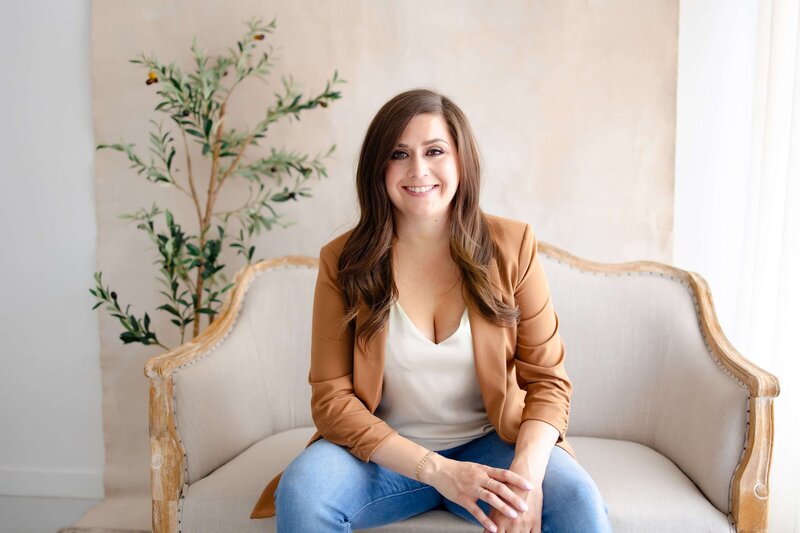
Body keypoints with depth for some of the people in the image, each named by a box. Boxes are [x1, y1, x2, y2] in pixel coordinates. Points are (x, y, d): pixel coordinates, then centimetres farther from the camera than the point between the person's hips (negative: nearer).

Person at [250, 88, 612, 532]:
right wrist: (437, 470, -20)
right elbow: (332, 398, -9)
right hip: (385, 454, 1)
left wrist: (526, 472, -23)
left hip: (490, 444, 0)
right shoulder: (342, 262, -6)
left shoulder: (512, 246, -5)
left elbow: (548, 379, -4)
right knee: (300, 490, -28)